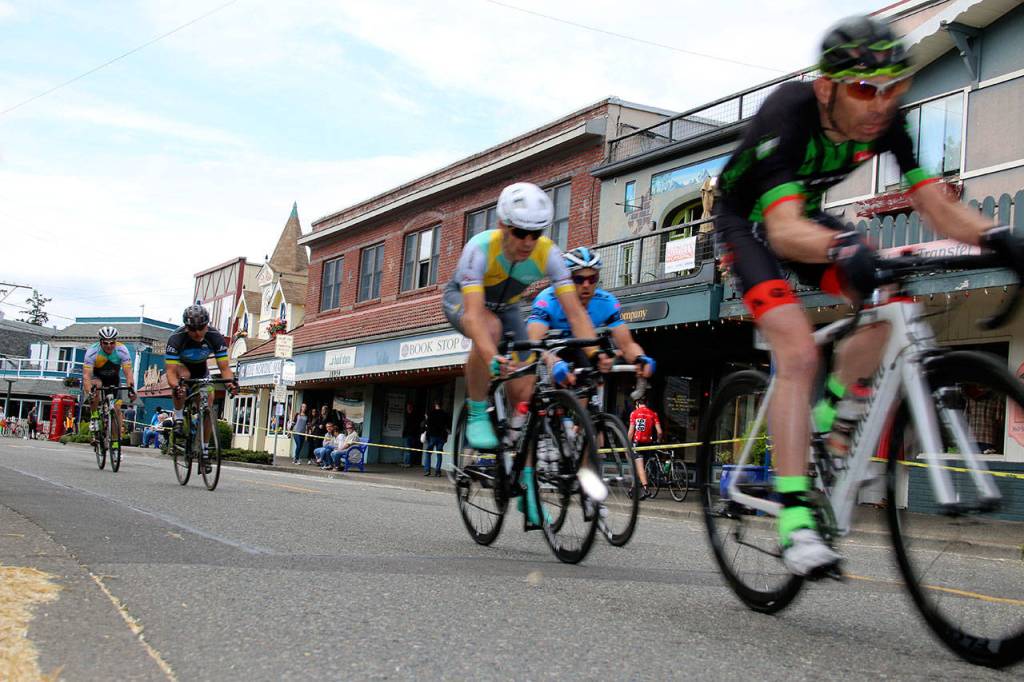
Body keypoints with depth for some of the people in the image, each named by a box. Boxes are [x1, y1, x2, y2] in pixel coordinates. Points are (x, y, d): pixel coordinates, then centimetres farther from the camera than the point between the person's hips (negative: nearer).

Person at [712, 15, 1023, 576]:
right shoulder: (788, 114, -34)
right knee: (799, 354, -24)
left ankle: (829, 412, 7)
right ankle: (794, 516, -23)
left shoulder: (885, 120, -16)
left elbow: (935, 206, -18)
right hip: (748, 222, -6)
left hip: (804, 215, 6)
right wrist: (844, 248, -65)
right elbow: (784, 230, -46)